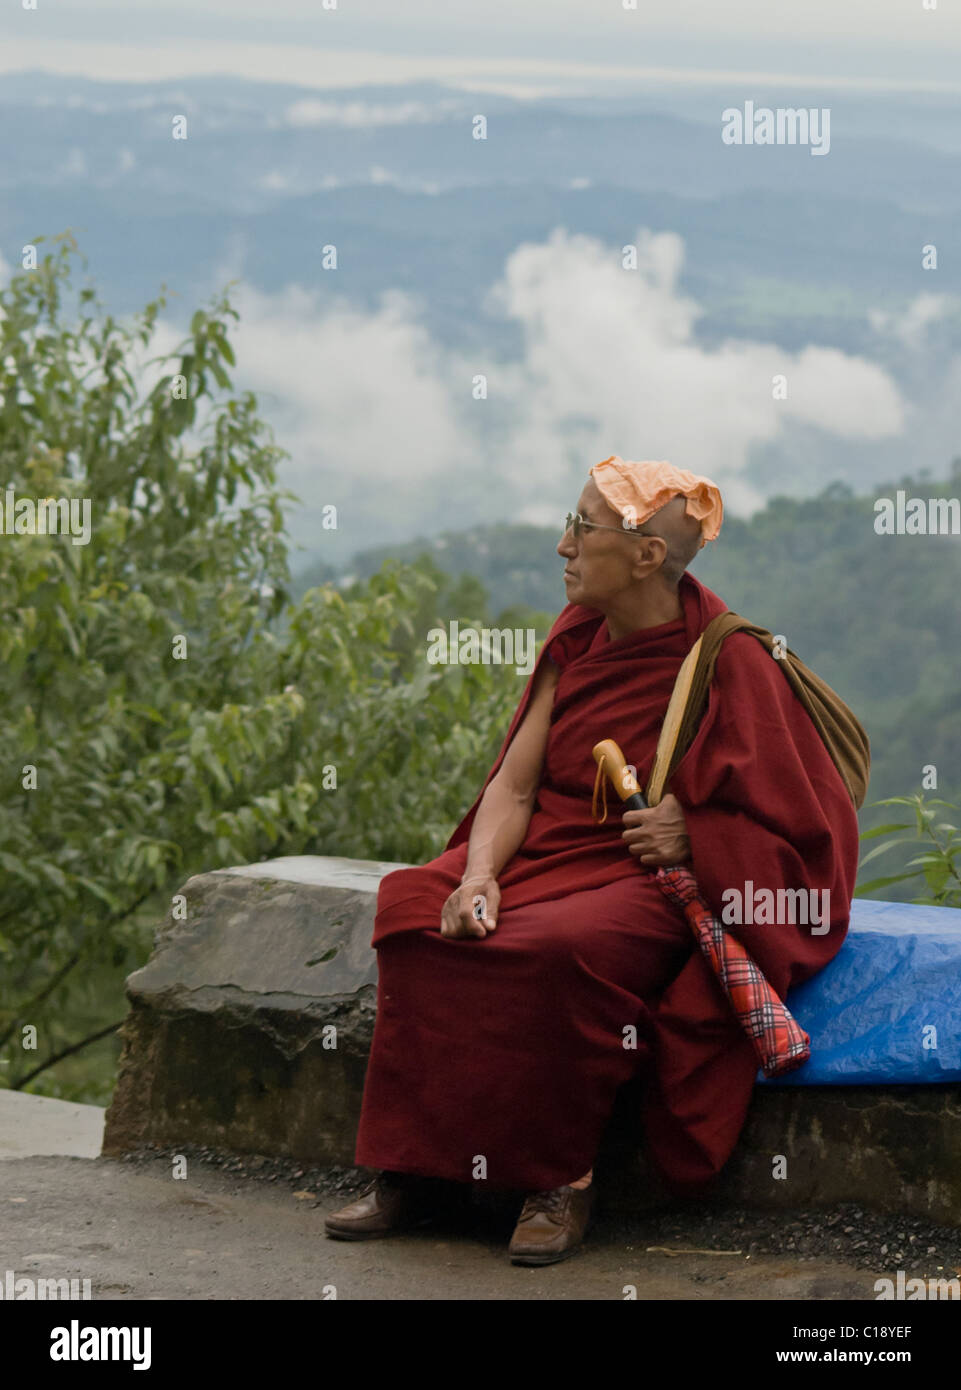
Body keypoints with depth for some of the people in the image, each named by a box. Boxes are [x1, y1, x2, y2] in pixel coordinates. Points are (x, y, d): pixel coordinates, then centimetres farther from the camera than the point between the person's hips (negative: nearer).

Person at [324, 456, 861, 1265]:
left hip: (655, 886, -6)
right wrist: (478, 876, -16)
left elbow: (811, 827, -7)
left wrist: (693, 836, -21)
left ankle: (562, 1181, -20)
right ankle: (411, 1169, -18)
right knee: (414, 906, -19)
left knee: (559, 949, -37)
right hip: (552, 855, 6)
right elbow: (514, 784, 3)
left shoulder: (726, 664, -11)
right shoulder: (579, 638, 7)